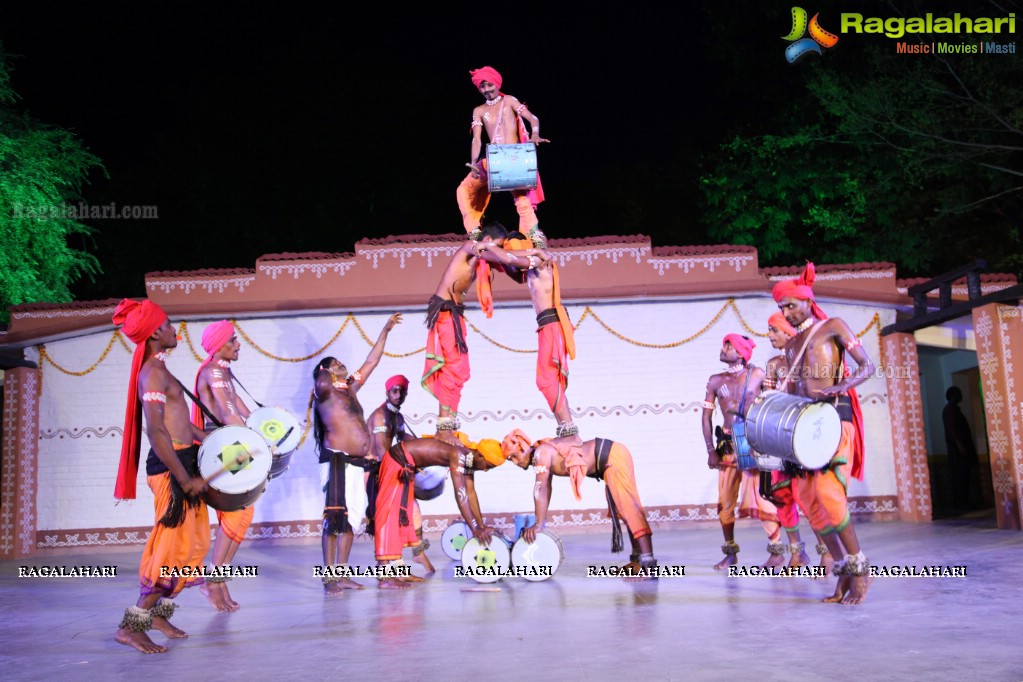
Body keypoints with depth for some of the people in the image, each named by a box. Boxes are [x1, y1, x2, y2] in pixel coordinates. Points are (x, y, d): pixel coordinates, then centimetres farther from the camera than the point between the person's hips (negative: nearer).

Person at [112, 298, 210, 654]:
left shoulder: (160, 369, 16)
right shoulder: (153, 373, -16)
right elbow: (156, 431, -24)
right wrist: (185, 479, -23)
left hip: (183, 461, 10)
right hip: (171, 466, -10)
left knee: (193, 542, 15)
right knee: (174, 547, -6)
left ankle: (159, 612, 25)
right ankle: (131, 625, 1)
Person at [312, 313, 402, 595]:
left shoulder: (350, 389, 21)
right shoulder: (324, 391, 2)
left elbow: (371, 362, 25)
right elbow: (320, 384, -24)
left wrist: (386, 330, 27)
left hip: (359, 461, 8)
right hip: (337, 460, -8)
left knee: (351, 519, 8)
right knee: (334, 518, -9)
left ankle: (341, 574, 13)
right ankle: (329, 577, -6)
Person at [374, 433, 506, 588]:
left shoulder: (468, 457, 2)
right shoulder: (458, 454, -25)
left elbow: (471, 493, 8)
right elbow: (460, 495, -30)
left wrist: (482, 526, 8)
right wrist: (475, 529, -29)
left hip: (406, 464, 10)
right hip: (398, 460, -10)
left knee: (402, 515, 12)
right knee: (390, 513, -12)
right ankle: (386, 576, -14)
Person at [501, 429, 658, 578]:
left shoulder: (541, 452, -16)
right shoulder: (541, 457, 13)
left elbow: (540, 489, -21)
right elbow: (545, 490, 18)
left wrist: (539, 524, -19)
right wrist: (540, 521, 16)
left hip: (613, 456, -10)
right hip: (610, 458, 10)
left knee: (627, 505, -17)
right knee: (620, 509, 15)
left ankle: (647, 562, -23)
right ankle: (638, 557, 22)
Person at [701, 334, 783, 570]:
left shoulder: (757, 374, 2)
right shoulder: (716, 381, 9)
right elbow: (707, 416, 9)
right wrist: (711, 450, 4)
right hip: (727, 444, 4)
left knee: (756, 495, -14)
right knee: (725, 500, 4)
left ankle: (777, 549, 0)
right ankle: (730, 552, 17)